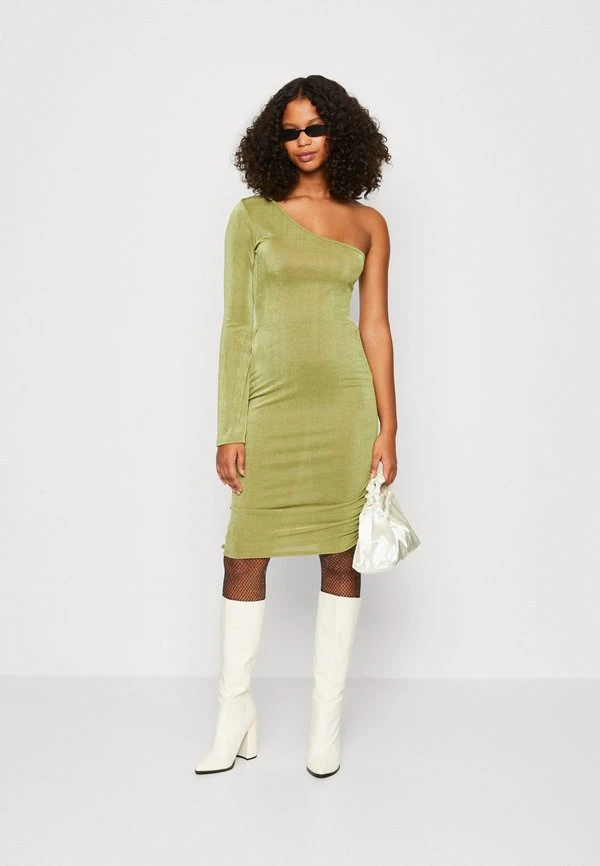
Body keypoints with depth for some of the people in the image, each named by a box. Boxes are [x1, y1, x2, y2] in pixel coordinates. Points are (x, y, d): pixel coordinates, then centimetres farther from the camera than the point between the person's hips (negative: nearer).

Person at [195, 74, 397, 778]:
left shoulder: (367, 224, 8)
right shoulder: (253, 216, 5)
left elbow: (375, 327, 7)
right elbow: (236, 325, 2)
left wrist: (387, 427, 0)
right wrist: (229, 430, -4)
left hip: (345, 402, 1)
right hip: (270, 402, -1)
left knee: (341, 558, 5)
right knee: (245, 556, 1)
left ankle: (326, 720, 18)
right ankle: (234, 713, 18)